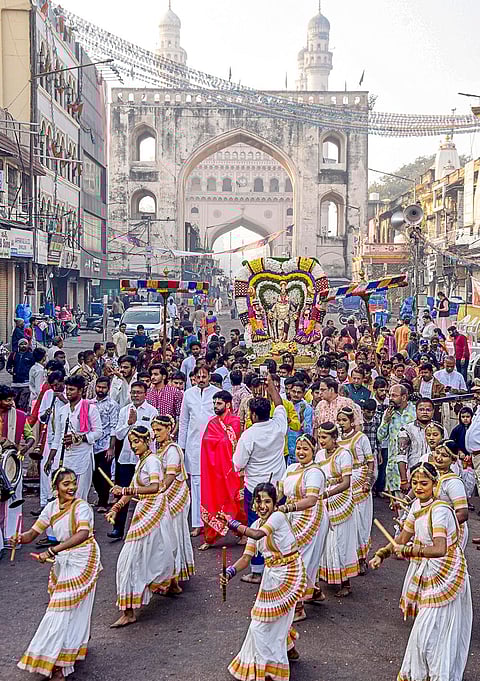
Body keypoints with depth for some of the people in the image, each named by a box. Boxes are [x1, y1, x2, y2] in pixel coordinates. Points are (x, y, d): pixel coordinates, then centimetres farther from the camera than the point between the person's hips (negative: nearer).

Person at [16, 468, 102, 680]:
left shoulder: (81, 507, -21)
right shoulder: (51, 507, 0)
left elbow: (83, 533, -39)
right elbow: (33, 533, -1)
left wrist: (52, 551, -45)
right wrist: (20, 538, -25)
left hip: (82, 561, -6)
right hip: (62, 561, 6)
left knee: (68, 609, -5)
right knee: (72, 608, 20)